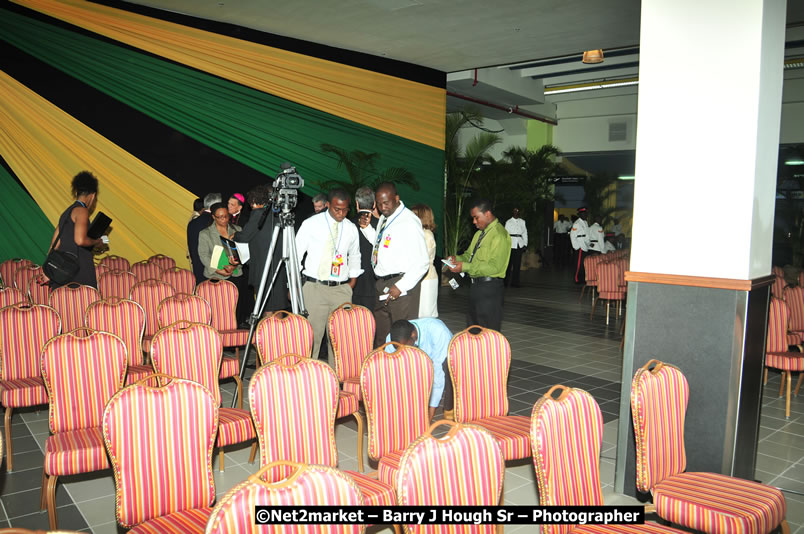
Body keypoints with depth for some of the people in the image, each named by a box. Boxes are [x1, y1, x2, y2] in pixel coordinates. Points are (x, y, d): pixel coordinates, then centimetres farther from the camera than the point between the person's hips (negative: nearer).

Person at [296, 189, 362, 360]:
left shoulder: (351, 228, 10)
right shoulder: (311, 224, 1)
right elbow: (295, 254, 4)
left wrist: (351, 285, 14)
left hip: (342, 289, 3)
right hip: (314, 287, -3)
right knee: (312, 334, -5)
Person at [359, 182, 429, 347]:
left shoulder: (409, 222, -16)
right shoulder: (384, 218, 10)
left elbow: (422, 262, -19)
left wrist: (401, 287, -21)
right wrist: (366, 228, 11)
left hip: (401, 285, -9)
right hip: (382, 284, 9)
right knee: (380, 333, 19)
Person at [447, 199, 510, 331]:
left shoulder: (499, 235, -14)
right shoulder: (479, 233, 16)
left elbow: (494, 266, -22)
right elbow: (469, 254, 22)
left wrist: (465, 267, -23)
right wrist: (457, 259, -1)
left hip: (489, 287, -9)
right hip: (475, 285, 9)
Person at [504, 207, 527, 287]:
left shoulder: (522, 222, 12)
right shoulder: (508, 222, 3)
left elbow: (525, 233, 13)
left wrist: (525, 244, 6)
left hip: (520, 245, 3)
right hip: (511, 244, -3)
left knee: (517, 264, 3)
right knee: (509, 264, -5)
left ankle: (515, 282, 10)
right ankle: (506, 282, 2)